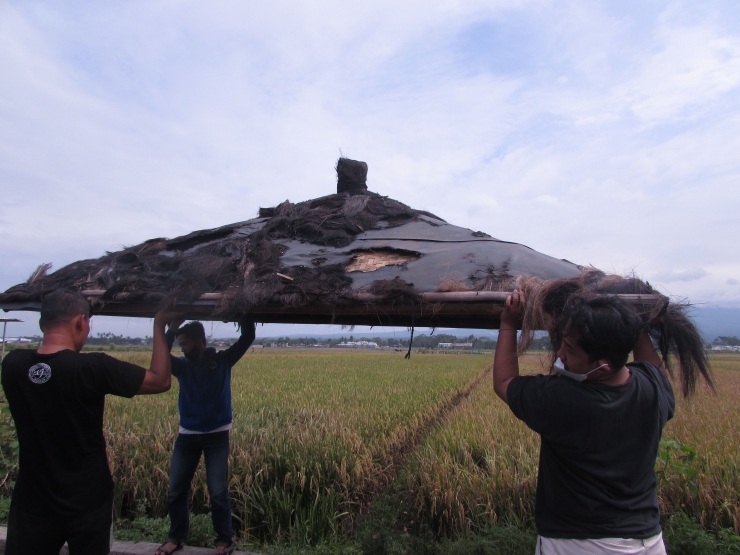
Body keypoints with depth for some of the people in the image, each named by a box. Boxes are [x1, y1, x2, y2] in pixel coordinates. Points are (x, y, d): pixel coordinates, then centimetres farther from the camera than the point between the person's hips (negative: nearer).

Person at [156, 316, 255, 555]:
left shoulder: (223, 360, -6)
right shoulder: (182, 365, -1)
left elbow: (248, 337, -15)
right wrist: (171, 330, -28)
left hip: (217, 436, -3)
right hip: (187, 436, 3)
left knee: (218, 491, -2)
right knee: (176, 489, 11)